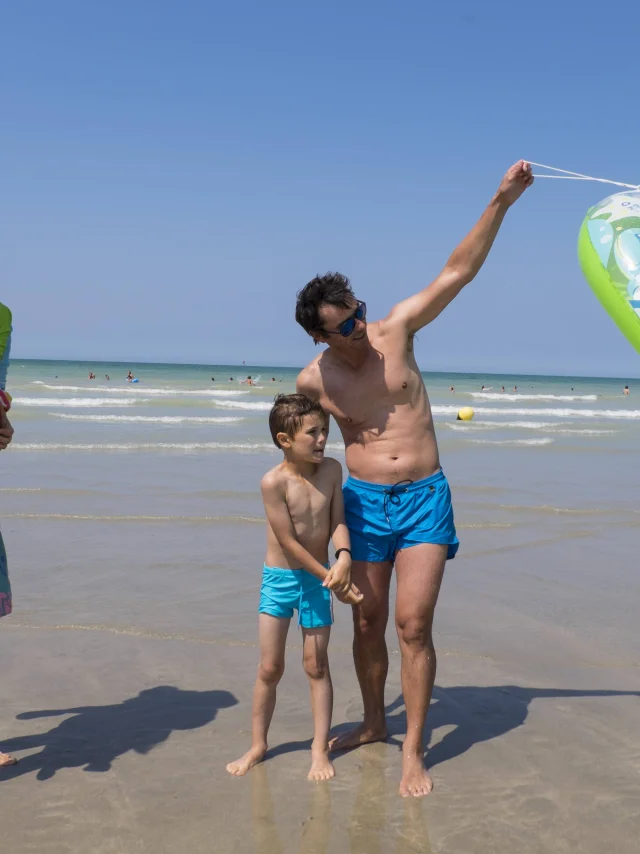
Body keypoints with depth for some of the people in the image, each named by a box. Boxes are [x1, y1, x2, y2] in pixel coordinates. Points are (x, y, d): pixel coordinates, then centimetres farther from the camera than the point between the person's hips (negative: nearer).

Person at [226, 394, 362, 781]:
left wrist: (344, 557, -25)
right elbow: (288, 541, -20)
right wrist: (329, 578, -18)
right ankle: (258, 745, 23)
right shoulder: (274, 481, -20)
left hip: (318, 579, 3)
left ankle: (321, 747, 20)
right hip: (279, 579, -3)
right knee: (270, 668, 5)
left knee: (317, 665, 9)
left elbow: (337, 521, -5)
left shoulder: (332, 469, -6)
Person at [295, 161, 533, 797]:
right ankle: (374, 722, 33)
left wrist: (501, 202, -13)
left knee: (413, 624, -6)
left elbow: (458, 271, -7)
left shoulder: (395, 331, -7)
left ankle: (413, 751, 6)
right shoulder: (313, 381, -5)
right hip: (363, 504, 1)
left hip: (425, 499, -1)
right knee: (368, 622, 10)